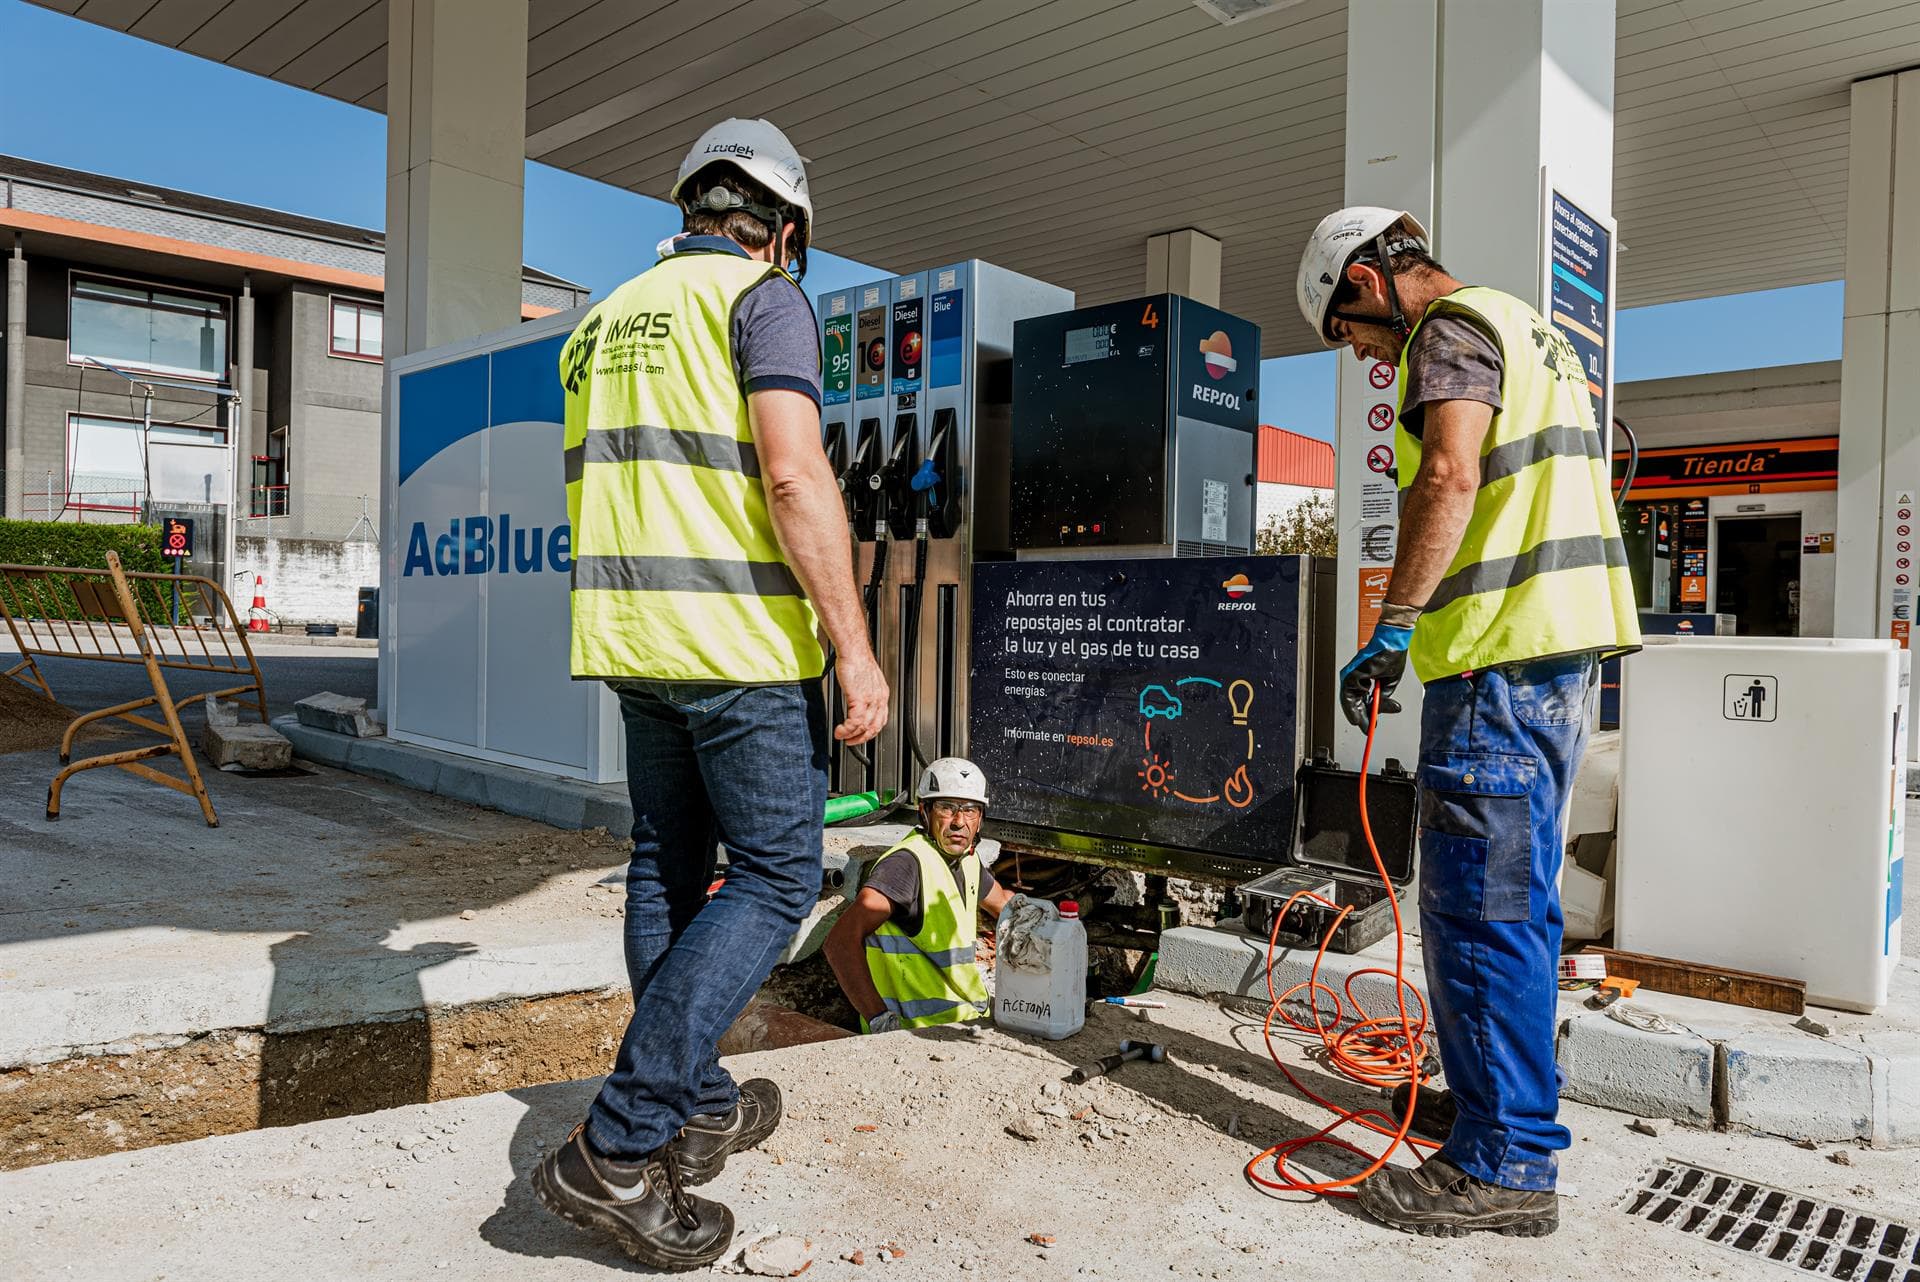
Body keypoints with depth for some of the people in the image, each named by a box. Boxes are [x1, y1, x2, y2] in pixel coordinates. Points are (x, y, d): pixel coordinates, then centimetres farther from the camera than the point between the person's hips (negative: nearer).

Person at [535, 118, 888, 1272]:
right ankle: (620, 1147, -4)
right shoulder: (764, 297, -5)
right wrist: (856, 649, -18)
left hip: (632, 635, 8)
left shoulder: (610, 318, 18)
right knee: (775, 879, 0)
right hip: (744, 638, -8)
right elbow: (794, 475, -19)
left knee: (669, 871, 15)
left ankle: (700, 1109, 27)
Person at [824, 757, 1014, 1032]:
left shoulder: (967, 859, 12)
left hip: (966, 1021, 9)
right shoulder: (909, 862, -16)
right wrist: (880, 1019, -30)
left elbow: (1002, 900, 36)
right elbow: (841, 941, -26)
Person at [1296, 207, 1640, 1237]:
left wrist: (1394, 625, -24)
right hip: (1562, 646, 11)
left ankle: (1506, 1166, 1)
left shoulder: (1451, 329, -6)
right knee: (1510, 898, 18)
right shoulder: (1525, 329, 25)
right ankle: (1497, 1094, 31)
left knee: (1481, 907, -7)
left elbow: (1450, 476, -25)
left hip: (1502, 658, -11)